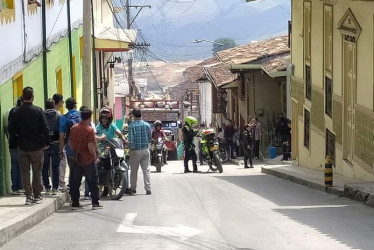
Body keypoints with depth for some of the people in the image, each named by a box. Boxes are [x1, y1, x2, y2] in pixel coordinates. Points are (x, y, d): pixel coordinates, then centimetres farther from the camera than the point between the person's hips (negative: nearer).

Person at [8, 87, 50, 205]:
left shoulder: (16, 112, -4)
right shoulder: (38, 111, -9)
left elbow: (10, 128, -3)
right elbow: (45, 128, -10)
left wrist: (15, 140, 10)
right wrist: (47, 143, 0)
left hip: (22, 146, 1)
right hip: (37, 146, -1)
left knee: (25, 172, 9)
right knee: (37, 172, 9)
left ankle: (28, 196, 5)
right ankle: (37, 195, 13)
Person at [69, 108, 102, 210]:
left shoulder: (73, 128, 2)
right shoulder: (89, 130, -16)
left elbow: (70, 142, 9)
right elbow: (91, 146, -21)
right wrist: (95, 155, -6)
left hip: (76, 160, 5)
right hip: (88, 160, -5)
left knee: (75, 182, 11)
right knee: (93, 181, 5)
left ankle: (75, 203, 12)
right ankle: (95, 203, 5)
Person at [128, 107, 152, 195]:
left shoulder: (132, 126, -12)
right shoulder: (147, 125, 1)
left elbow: (131, 140, -16)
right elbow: (149, 138, 8)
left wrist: (131, 149, -7)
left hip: (136, 150, -3)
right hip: (145, 149, 3)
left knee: (134, 171, 8)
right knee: (146, 170, 7)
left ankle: (133, 189, 16)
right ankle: (148, 189, 2)